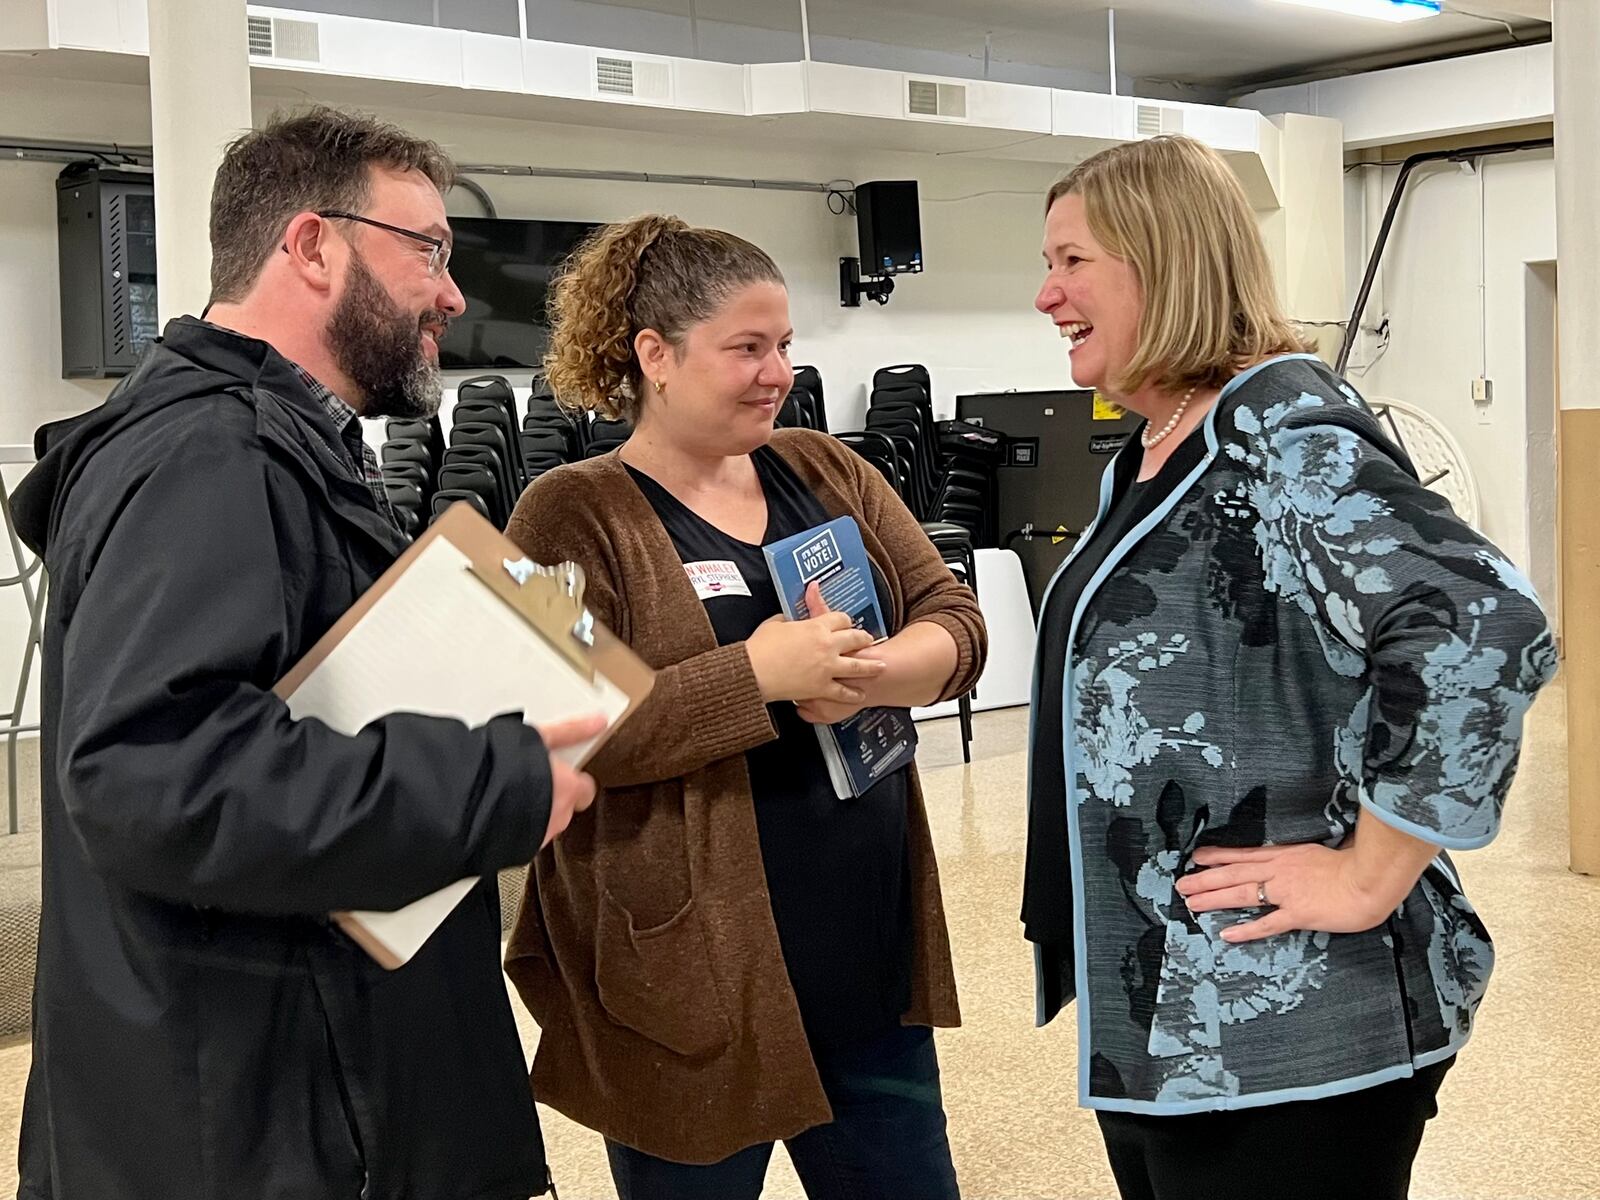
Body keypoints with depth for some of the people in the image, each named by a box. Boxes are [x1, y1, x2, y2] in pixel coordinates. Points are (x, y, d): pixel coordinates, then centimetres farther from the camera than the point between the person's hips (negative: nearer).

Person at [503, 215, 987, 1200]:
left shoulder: (827, 472, 8)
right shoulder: (574, 515, -9)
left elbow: (958, 621, 4)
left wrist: (870, 675, -17)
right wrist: (758, 675, -26)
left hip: (871, 956, 6)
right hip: (688, 983, -5)